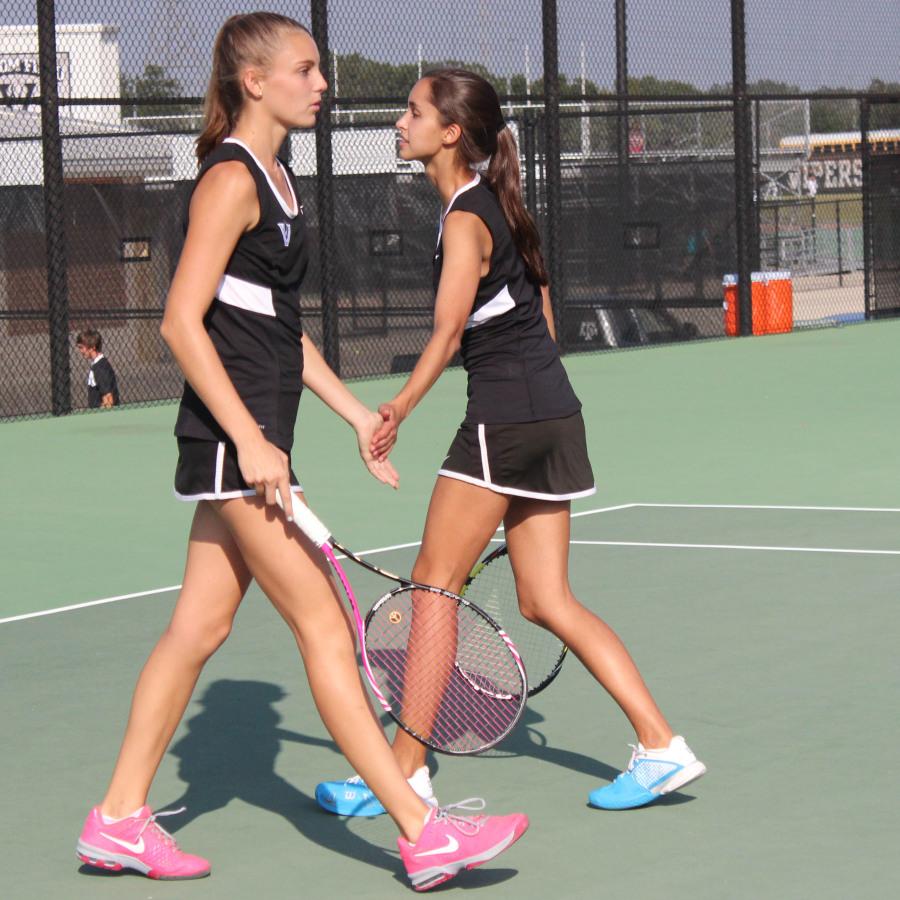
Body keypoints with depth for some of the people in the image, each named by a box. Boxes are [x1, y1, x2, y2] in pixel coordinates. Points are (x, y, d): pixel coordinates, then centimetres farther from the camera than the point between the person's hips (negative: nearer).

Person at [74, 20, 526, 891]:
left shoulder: (273, 178, 17)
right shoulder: (230, 179, -13)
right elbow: (182, 321, -19)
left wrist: (357, 412, 21)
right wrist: (249, 441, -23)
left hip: (246, 442, 10)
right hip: (231, 439, -10)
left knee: (199, 626, 12)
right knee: (324, 626, -9)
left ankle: (119, 818, 19)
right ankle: (422, 834, -7)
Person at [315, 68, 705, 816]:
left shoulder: (466, 219, -13)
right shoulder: (497, 206, 15)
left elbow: (448, 333, -25)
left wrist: (396, 411, -34)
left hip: (506, 416, -9)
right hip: (550, 413, 9)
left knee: (434, 585, -1)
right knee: (546, 601, 10)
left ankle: (404, 770, 5)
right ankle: (662, 747, 7)